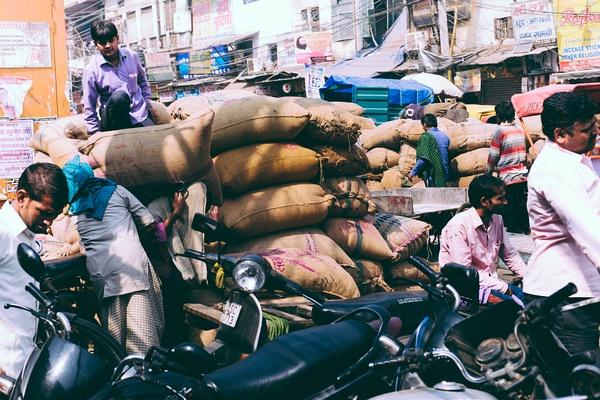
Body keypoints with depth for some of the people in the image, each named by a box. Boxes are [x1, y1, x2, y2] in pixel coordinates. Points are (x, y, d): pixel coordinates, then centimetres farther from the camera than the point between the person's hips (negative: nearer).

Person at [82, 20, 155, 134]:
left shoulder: (132, 56, 2)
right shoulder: (91, 70, -8)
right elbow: (89, 107, -3)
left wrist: (148, 105, 16)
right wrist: (96, 135, -5)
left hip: (140, 116, 2)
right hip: (114, 120, -2)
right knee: (119, 96, -35)